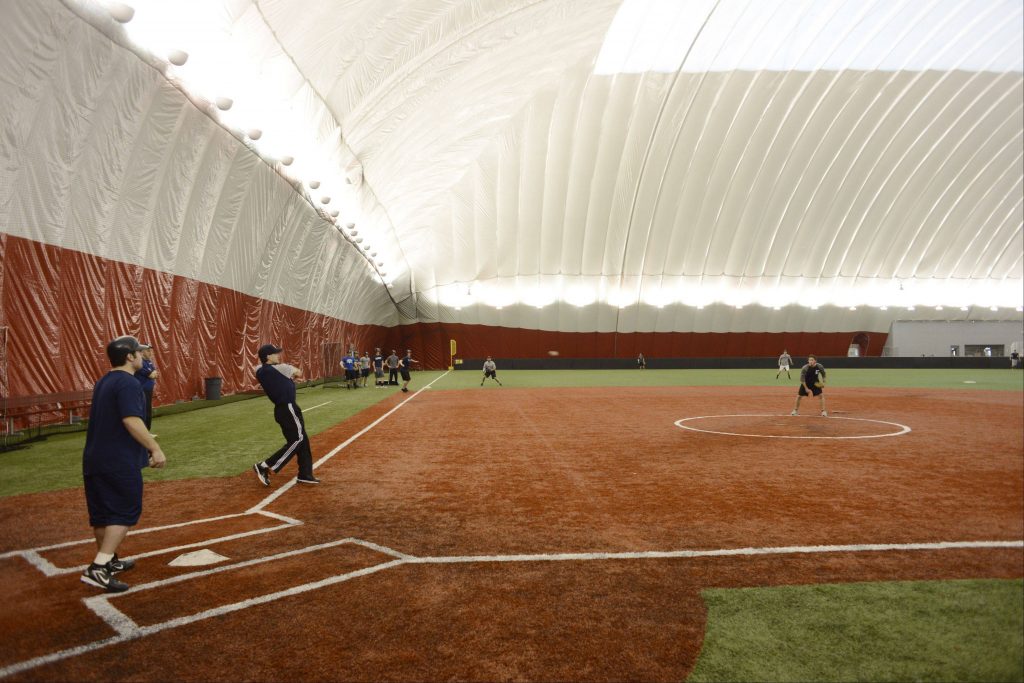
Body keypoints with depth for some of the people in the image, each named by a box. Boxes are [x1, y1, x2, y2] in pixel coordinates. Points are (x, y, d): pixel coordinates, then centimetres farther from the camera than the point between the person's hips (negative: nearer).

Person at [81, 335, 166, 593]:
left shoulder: (103, 383, 16)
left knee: (101, 513, 16)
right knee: (125, 512, -4)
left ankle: (108, 561, 31)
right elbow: (131, 420, -25)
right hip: (120, 462, -9)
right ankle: (98, 568, -10)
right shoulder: (129, 383, -15)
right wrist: (154, 448, -22)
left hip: (94, 458, 9)